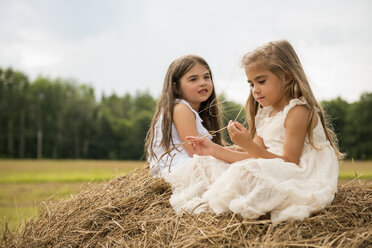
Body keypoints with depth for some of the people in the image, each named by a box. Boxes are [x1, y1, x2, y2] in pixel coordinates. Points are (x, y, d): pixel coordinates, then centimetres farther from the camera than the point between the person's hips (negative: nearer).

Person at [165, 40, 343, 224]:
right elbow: (255, 157, 11)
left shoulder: (298, 111, -12)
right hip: (269, 171, 9)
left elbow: (288, 162, -19)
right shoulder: (265, 115, 16)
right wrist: (215, 150, 4)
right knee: (205, 163, 6)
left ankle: (211, 204, -19)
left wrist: (248, 145, -26)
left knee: (245, 173, -37)